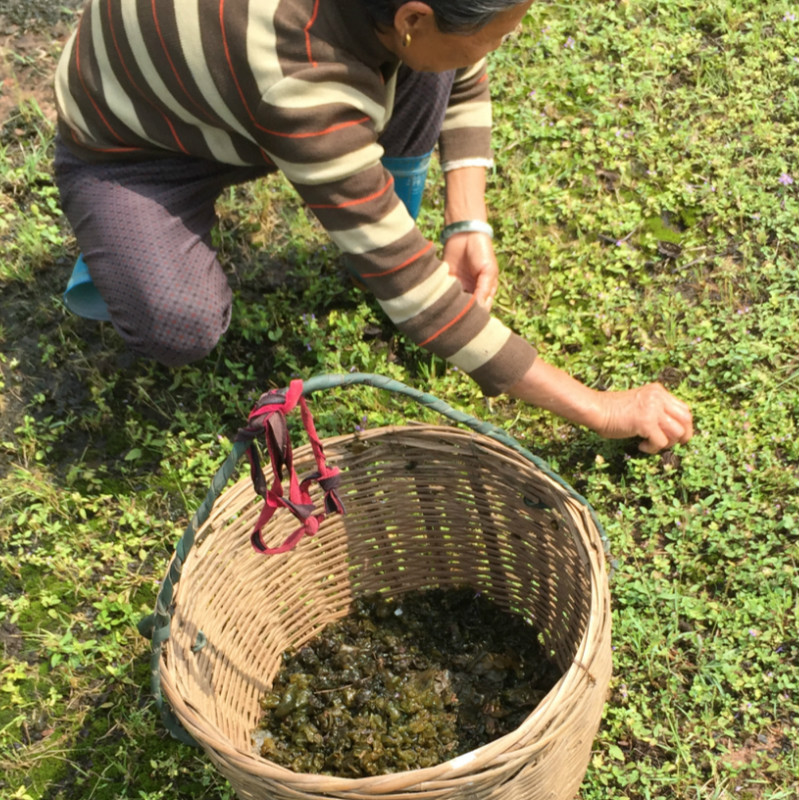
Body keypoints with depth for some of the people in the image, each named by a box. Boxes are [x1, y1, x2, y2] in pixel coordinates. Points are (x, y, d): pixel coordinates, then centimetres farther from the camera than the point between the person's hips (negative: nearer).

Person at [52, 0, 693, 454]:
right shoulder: (301, 81, -42)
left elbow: (465, 82, -1)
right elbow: (409, 290, -39)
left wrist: (469, 226, -16)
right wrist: (602, 411, -33)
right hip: (130, 151, -5)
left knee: (430, 66, -18)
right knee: (183, 328, -34)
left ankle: (390, 232, 4)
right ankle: (128, 255, 1)